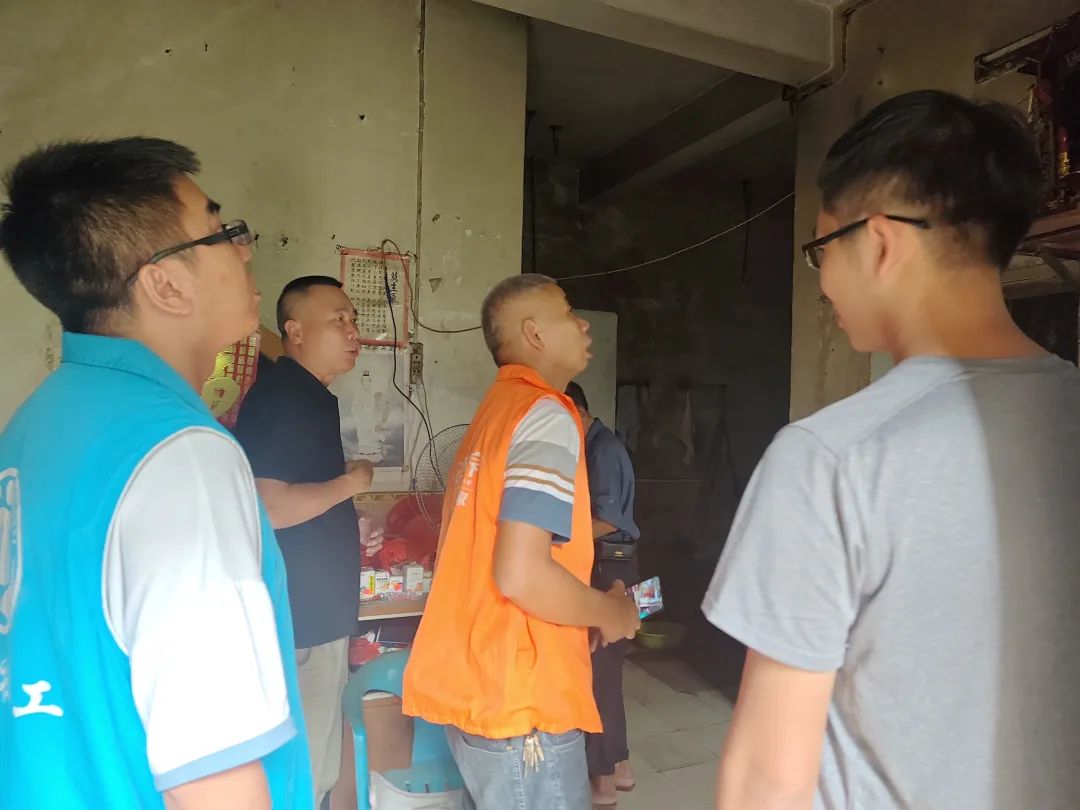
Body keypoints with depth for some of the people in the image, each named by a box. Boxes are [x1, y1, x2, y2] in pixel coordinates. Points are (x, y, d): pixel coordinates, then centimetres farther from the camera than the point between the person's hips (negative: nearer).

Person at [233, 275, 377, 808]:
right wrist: (351, 483, -15)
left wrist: (349, 528, 17)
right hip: (302, 621, -10)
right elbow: (270, 508, -26)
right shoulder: (281, 395, -17)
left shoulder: (308, 395, 13)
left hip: (317, 612, 10)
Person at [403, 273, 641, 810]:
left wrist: (582, 615, 16)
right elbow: (521, 574, -26)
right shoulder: (546, 415, -16)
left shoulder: (495, 412, 11)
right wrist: (613, 614, -8)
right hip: (518, 704, -8)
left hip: (474, 688, 9)